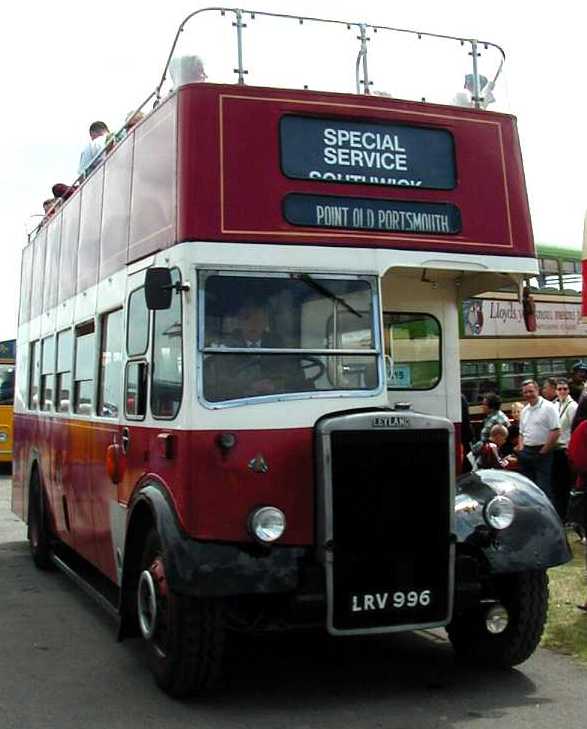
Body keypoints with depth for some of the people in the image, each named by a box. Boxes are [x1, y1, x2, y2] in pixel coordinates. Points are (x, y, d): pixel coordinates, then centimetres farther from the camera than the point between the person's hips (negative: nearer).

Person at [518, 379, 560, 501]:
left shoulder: (548, 407, -9)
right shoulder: (525, 411, 14)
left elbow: (556, 432, -14)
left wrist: (543, 451, -13)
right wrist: (521, 450, 7)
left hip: (541, 452, -7)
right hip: (526, 452, 7)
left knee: (543, 489, -7)